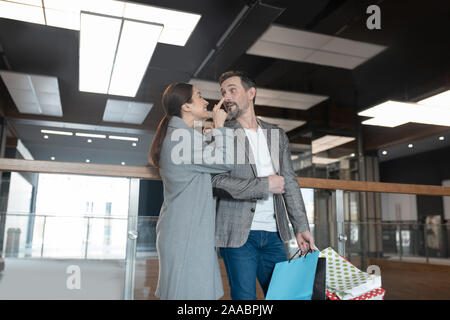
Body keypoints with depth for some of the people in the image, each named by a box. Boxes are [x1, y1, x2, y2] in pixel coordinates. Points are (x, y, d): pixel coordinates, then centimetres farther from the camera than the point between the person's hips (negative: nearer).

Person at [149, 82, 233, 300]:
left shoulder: (176, 134, 17)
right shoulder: (181, 135, -17)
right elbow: (225, 161, -14)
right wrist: (219, 125, -4)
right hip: (186, 232, -10)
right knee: (188, 292, -4)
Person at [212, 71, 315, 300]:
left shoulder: (277, 135, 12)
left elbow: (289, 182, 10)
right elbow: (217, 181, -13)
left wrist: (301, 227, 3)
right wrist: (265, 185, -13)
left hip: (273, 232, 4)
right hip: (238, 234, -4)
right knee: (245, 296, 1)